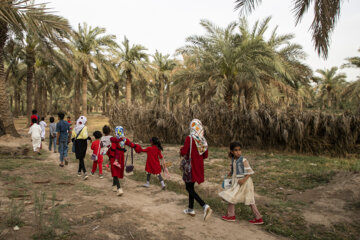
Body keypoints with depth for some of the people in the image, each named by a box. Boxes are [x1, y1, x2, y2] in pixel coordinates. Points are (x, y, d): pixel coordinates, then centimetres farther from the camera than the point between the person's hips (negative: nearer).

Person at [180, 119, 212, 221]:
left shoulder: (189, 138, -17)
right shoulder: (203, 140, 2)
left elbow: (183, 152, -21)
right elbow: (205, 155, 6)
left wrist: (181, 150, 0)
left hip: (190, 166, -7)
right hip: (199, 166, 7)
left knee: (189, 188, 3)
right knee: (191, 187, 20)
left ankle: (205, 206, -14)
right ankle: (191, 209, 28)